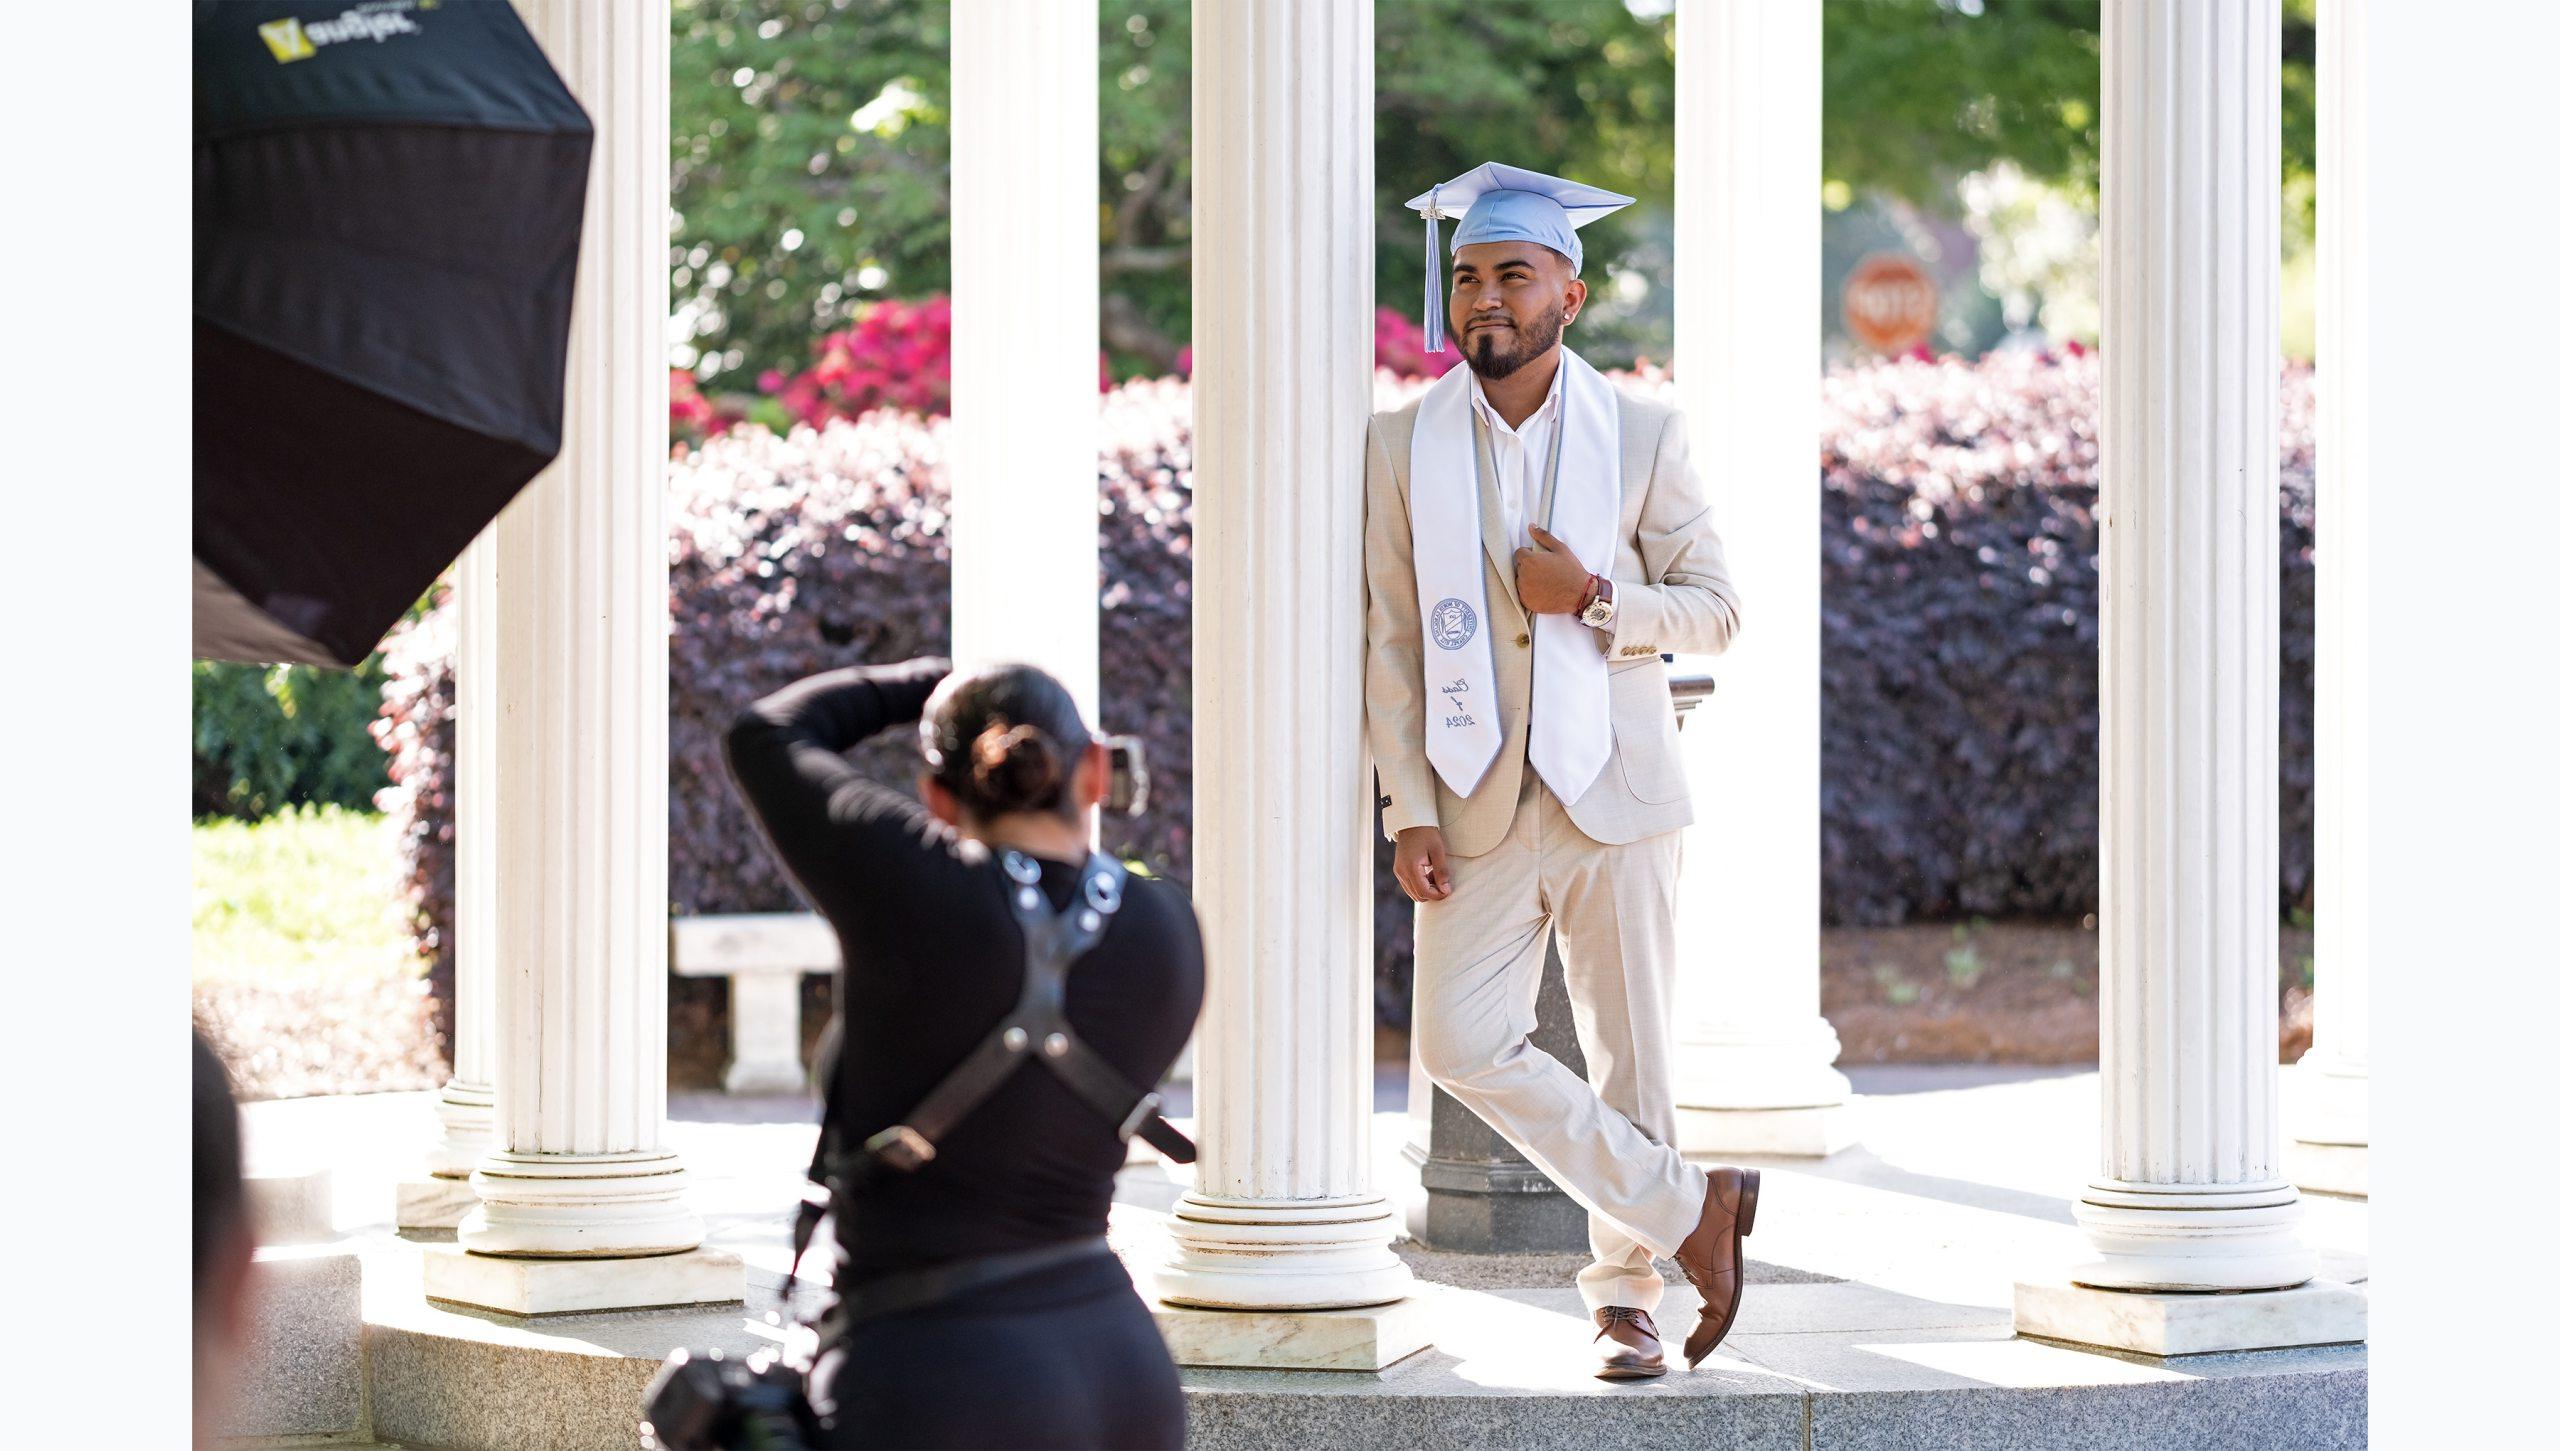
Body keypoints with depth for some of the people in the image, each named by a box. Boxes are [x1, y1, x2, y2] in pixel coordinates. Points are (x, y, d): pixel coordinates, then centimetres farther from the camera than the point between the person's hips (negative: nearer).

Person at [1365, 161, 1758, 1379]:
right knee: (1462, 1043, -10)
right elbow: (1391, 642, 3)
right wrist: (1408, 809, -4)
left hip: (1613, 796, -1)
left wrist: (1592, 598, -14)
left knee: (1629, 1051, 3)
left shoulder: (1642, 435, 1)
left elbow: (1717, 608, 3)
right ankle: (1690, 1207, 3)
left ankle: (1624, 1293, 18)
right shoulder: (1403, 445, 3)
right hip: (1481, 808, 1)